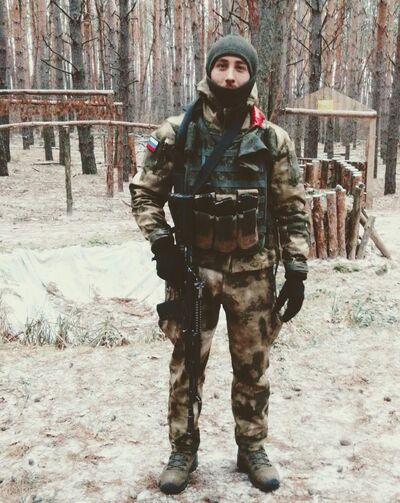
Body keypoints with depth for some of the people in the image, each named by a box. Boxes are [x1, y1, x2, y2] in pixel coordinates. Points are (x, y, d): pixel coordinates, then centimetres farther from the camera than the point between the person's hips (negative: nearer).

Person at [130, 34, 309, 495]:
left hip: (252, 273, 1)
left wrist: (296, 272, -3)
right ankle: (183, 451, 27)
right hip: (193, 270, 0)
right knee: (185, 366, 9)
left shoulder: (272, 140, 0)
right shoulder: (176, 133, -3)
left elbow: (292, 210, 2)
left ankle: (252, 449, 31)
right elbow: (144, 194, 4)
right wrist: (160, 243, -9)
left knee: (252, 367, 12)